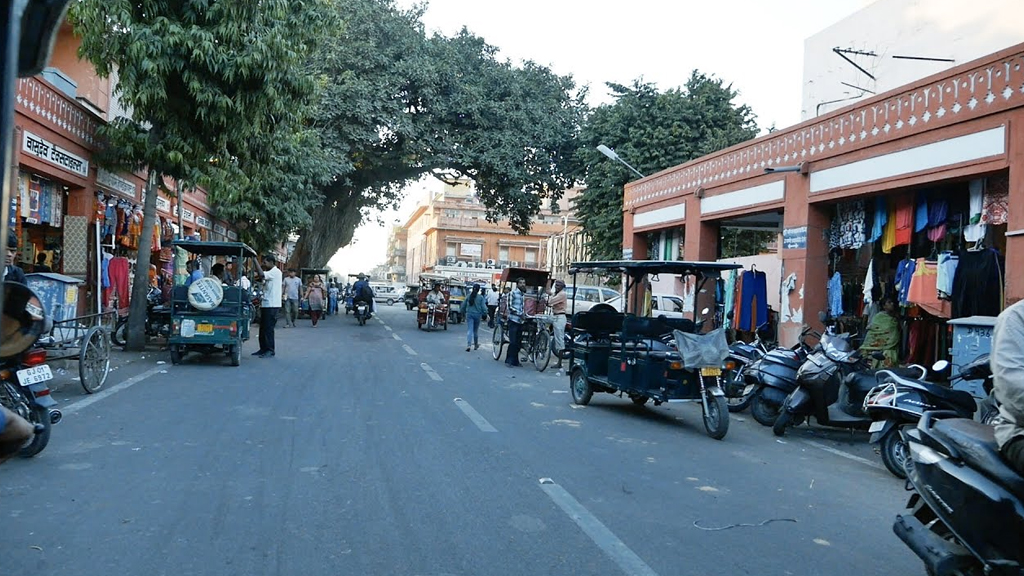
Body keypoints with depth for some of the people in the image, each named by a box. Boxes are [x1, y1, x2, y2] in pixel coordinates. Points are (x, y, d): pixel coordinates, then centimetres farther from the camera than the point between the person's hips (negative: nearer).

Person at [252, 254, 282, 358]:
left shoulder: (276, 272, -12)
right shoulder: (270, 273, 20)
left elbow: (261, 275, -26)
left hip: (271, 305, -10)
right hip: (266, 304, 10)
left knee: (268, 328, -7)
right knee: (263, 328, 12)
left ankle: (270, 350, -2)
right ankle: (263, 349, 19)